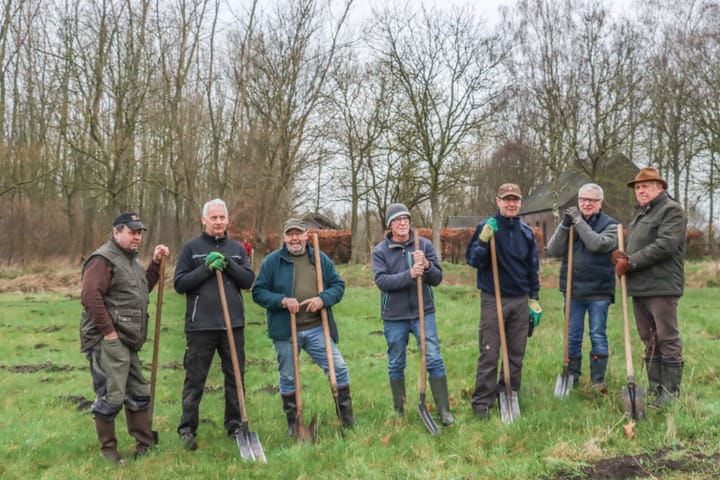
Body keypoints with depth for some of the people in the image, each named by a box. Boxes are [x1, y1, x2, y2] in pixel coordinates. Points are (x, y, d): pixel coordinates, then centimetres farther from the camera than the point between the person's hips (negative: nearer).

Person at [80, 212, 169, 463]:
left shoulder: (131, 260, 18)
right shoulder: (103, 259, -11)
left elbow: (142, 289, 26)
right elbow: (90, 296, -21)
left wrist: (155, 263, 15)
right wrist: (108, 331, -20)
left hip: (127, 342, 10)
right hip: (107, 342, -10)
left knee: (139, 394, 14)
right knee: (111, 397, -6)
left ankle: (145, 445, 24)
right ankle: (108, 449, 8)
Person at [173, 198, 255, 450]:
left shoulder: (237, 248, 10)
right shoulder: (191, 248, 2)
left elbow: (248, 280, 2)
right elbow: (179, 283, -3)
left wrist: (228, 264, -12)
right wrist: (206, 268, -14)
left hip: (233, 324, 3)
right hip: (200, 325, -3)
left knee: (235, 377, 10)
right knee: (195, 380, 2)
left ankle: (234, 424, 23)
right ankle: (187, 429, 12)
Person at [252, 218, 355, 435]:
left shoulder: (321, 259, 7)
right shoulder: (272, 261, -1)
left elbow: (338, 285, 8)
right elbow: (258, 292, -2)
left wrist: (323, 299, -13)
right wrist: (282, 300, -18)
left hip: (317, 328, 2)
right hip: (285, 331, -2)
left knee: (338, 368, -1)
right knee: (288, 378, 8)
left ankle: (347, 417, 13)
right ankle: (293, 423, 24)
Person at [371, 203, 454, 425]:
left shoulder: (424, 245, 0)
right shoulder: (380, 251, -3)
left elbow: (437, 279, -2)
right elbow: (381, 281, -16)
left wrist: (426, 266, -24)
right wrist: (409, 275, -28)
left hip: (423, 312, 0)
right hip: (394, 317, 0)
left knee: (434, 360, -4)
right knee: (396, 365, 10)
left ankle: (444, 410, 5)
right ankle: (399, 411, 25)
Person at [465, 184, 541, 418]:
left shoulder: (526, 232, 8)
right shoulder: (487, 228, -5)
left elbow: (532, 269, 15)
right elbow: (472, 260, -12)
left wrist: (535, 300, 13)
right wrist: (483, 241, -28)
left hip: (520, 301, 4)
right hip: (493, 300, -4)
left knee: (517, 354, 9)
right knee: (489, 354, -3)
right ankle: (482, 401, 3)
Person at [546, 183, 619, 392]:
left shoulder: (610, 225, 0)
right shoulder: (570, 222, 9)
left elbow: (598, 244, -20)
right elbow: (553, 251, -2)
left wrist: (579, 222, -17)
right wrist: (564, 225, -13)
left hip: (599, 290, -3)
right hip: (573, 289, 3)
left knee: (598, 335, 2)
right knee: (573, 336, 9)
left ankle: (598, 379, 10)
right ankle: (571, 377, 19)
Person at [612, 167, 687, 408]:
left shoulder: (671, 210, -7)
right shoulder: (641, 214, 22)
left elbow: (664, 246, -20)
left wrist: (630, 262, -16)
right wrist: (622, 256, 2)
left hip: (661, 287, -9)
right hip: (639, 287, 9)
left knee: (668, 339, -4)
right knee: (649, 340, 13)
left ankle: (671, 390, 2)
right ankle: (655, 387, 20)